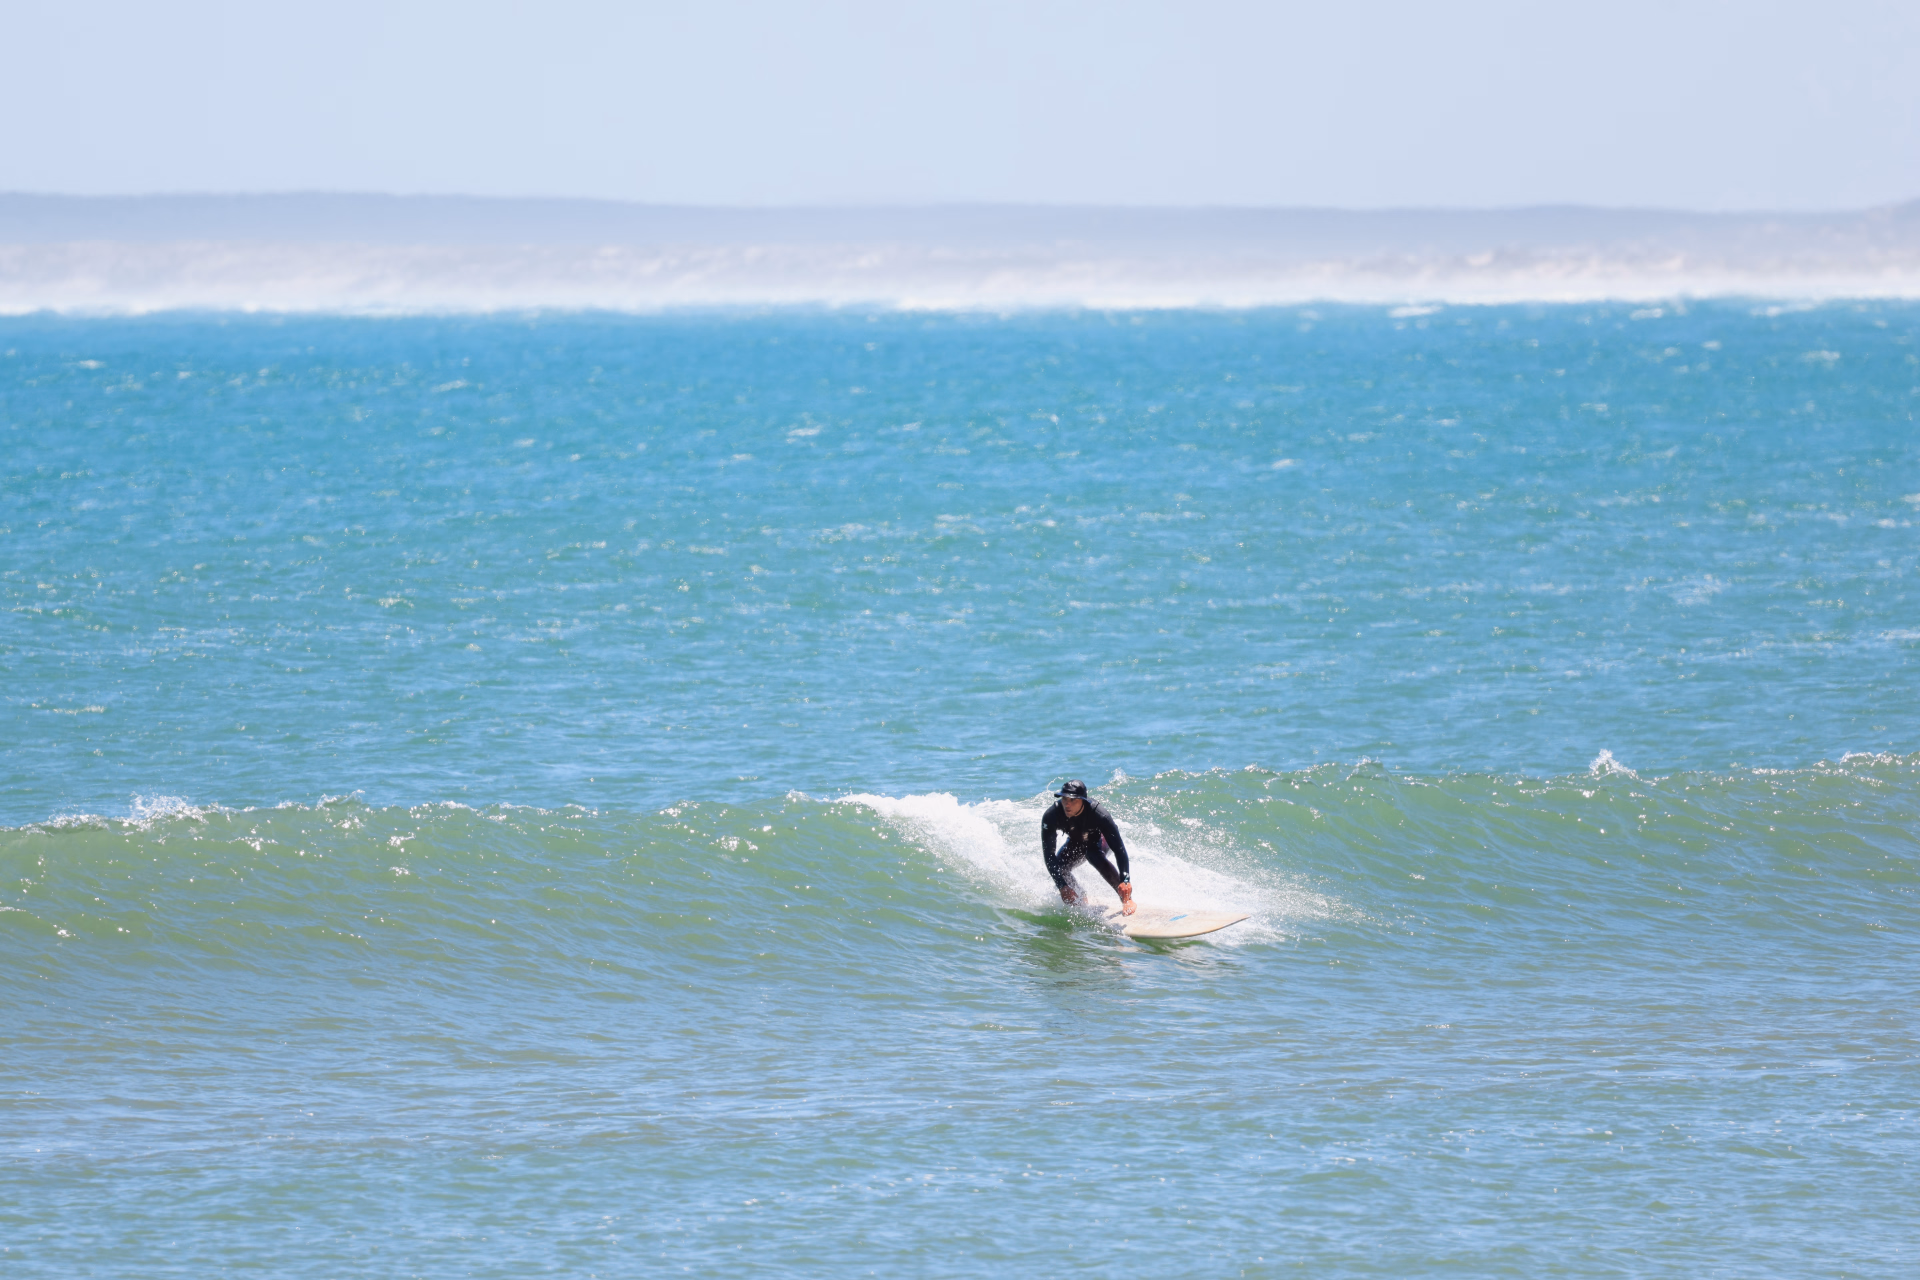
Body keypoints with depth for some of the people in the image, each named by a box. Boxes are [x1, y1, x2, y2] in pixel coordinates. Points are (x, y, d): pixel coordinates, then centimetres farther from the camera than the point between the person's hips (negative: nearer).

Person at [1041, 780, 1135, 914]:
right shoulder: (1051, 816, -33)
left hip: (1100, 839, -4)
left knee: (1095, 856, -35)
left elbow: (1119, 849, -35)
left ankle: (1126, 898, -25)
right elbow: (1048, 853, -30)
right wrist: (1062, 886, -38)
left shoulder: (1099, 815, -39)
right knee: (1057, 868, -17)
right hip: (1076, 842, 4)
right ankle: (1079, 898, 13)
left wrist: (1125, 881, -45)